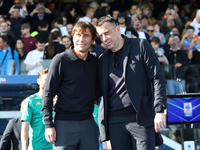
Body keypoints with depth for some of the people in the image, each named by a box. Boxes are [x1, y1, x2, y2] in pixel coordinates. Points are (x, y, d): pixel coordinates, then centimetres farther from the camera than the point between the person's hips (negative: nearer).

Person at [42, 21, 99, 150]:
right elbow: (48, 93, -3)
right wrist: (49, 125, -9)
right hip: (64, 123, -4)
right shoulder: (61, 60, -2)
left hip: (88, 123, 4)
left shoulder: (95, 62, 11)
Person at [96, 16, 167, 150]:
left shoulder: (141, 46, 2)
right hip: (114, 122, 4)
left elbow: (158, 78, -3)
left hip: (140, 119, -4)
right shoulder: (103, 60, 15)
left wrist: (159, 111, -12)